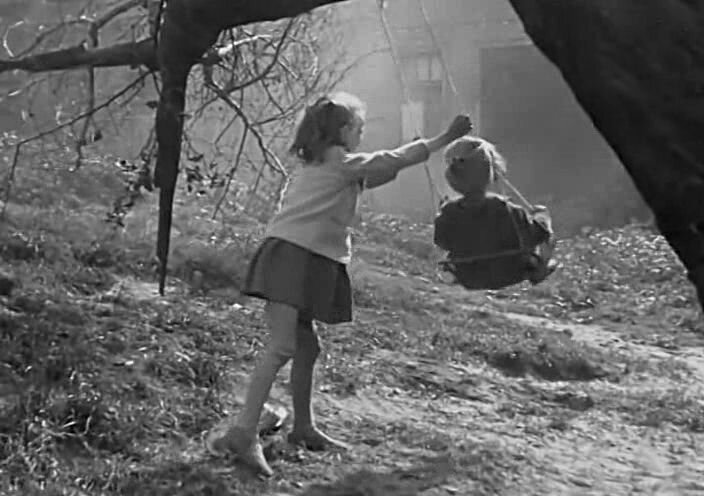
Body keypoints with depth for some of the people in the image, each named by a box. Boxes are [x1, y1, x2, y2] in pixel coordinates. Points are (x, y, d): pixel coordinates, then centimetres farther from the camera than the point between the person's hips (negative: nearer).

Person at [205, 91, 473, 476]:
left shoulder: (314, 164, 22)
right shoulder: (342, 163, -1)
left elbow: (368, 177, 34)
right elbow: (396, 160, 2)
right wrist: (447, 138, 8)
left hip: (295, 259, 9)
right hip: (295, 259, -9)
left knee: (306, 346, 14)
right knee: (282, 347, -16)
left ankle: (303, 427, 23)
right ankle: (243, 433, -23)